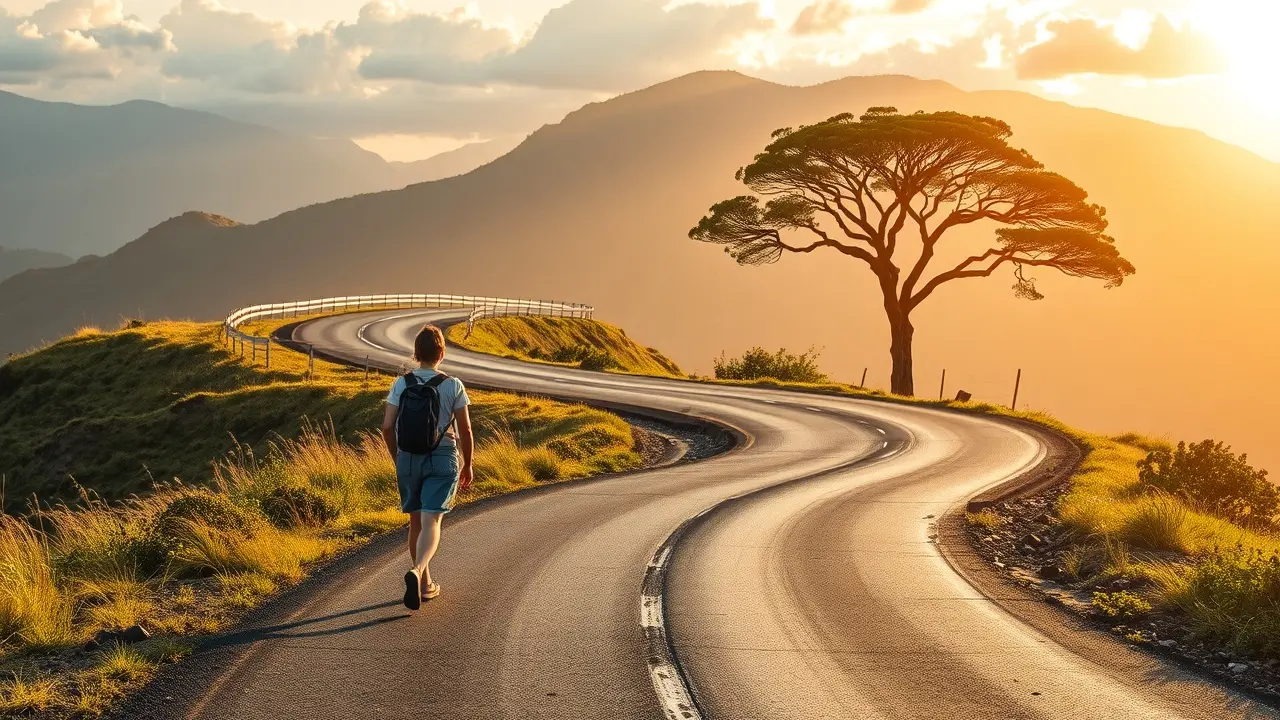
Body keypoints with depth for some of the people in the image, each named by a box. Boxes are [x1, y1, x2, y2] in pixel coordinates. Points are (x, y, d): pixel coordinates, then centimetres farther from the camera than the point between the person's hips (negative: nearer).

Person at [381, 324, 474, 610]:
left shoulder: (401, 384, -1)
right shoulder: (453, 386, -5)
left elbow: (387, 427, -3)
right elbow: (465, 430, -3)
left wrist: (398, 459, 12)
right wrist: (468, 465, 10)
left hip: (408, 458, 2)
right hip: (443, 459, -2)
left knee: (416, 522, 16)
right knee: (431, 524, -8)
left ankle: (426, 584, 26)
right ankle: (417, 572, -34)